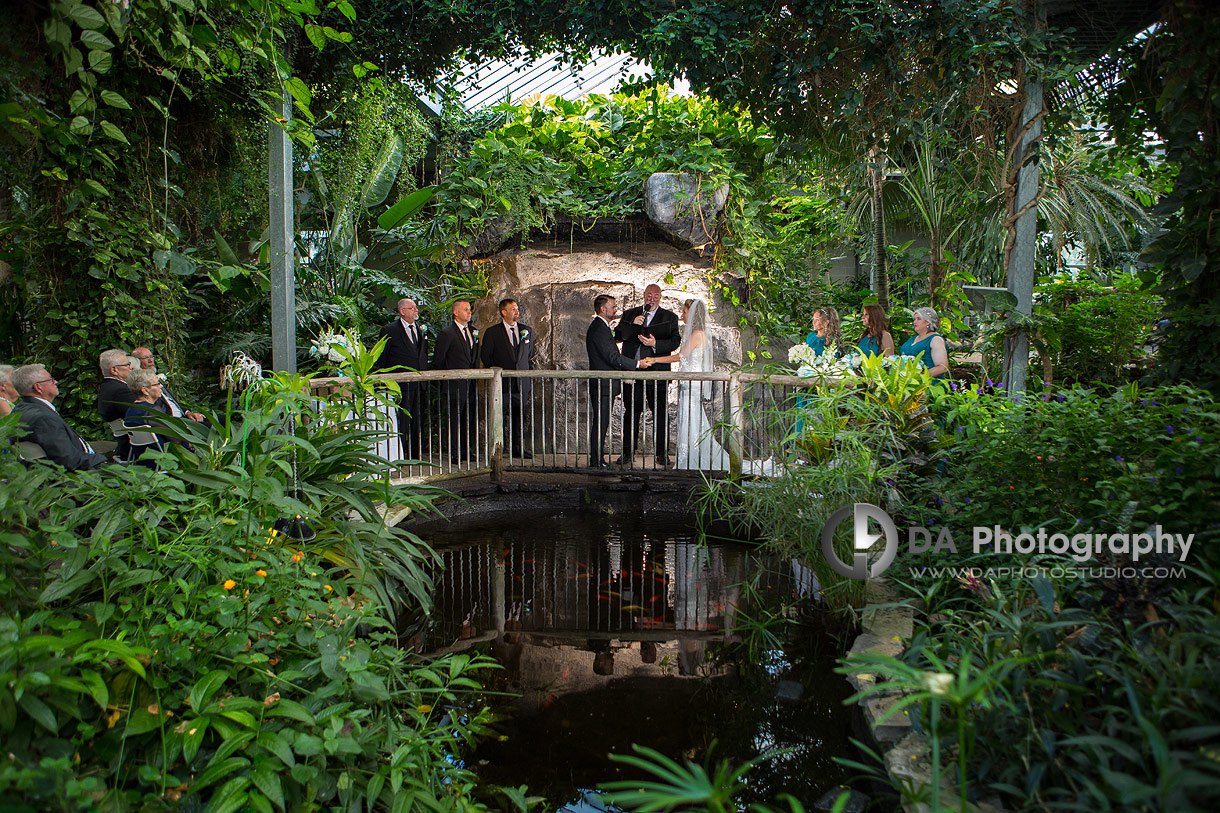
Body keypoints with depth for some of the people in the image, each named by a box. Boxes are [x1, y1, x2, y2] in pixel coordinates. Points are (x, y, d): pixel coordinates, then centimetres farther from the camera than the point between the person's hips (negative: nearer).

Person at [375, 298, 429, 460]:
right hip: (401, 385, -6)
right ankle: (401, 456, 4)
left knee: (418, 422, 9)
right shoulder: (389, 330, -4)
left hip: (419, 385, 6)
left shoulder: (420, 329, 15)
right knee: (402, 423, -4)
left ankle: (417, 454, 17)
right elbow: (381, 359, -1)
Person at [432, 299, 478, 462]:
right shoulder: (447, 333, -8)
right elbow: (437, 360, -6)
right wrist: (446, 379, -3)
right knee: (454, 420, -3)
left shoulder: (471, 331, 13)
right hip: (455, 385, -6)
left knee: (468, 420, 10)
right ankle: (454, 454, 3)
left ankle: (465, 451, 18)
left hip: (469, 384, 7)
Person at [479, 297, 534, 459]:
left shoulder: (527, 330, 11)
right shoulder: (492, 332, -1)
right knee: (501, 418, -2)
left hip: (522, 383, 3)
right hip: (503, 383, -3)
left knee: (521, 417, 4)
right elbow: (485, 356, 5)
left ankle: (519, 449, 13)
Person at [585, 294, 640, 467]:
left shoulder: (601, 326, 17)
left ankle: (597, 458, 19)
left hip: (604, 383, 10)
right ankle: (596, 461, 0)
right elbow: (613, 357, -22)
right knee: (600, 422, -5)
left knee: (601, 422, 13)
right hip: (602, 385, -10)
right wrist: (637, 364, -16)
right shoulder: (598, 328, -17)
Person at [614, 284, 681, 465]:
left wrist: (655, 344, -17)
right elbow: (618, 336, 6)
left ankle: (662, 453, 11)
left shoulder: (669, 317, 8)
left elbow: (675, 341, -1)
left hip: (657, 372, -2)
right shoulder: (630, 314, 14)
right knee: (631, 413, 7)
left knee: (660, 413, 1)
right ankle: (628, 451, 17)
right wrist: (633, 325, -10)